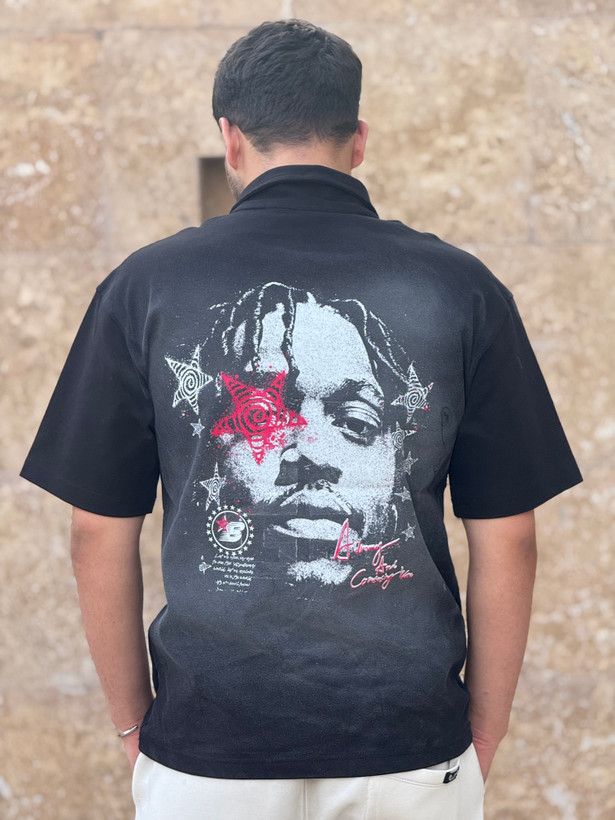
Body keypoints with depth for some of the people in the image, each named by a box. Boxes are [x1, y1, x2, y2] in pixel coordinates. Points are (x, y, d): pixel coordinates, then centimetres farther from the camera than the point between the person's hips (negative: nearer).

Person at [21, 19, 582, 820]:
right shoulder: (460, 289, -3)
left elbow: (101, 537, 0)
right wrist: (482, 741, 10)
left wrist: (135, 724, 11)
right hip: (411, 750, 1)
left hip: (206, 751, 0)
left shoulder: (146, 286, -3)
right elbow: (507, 543, -1)